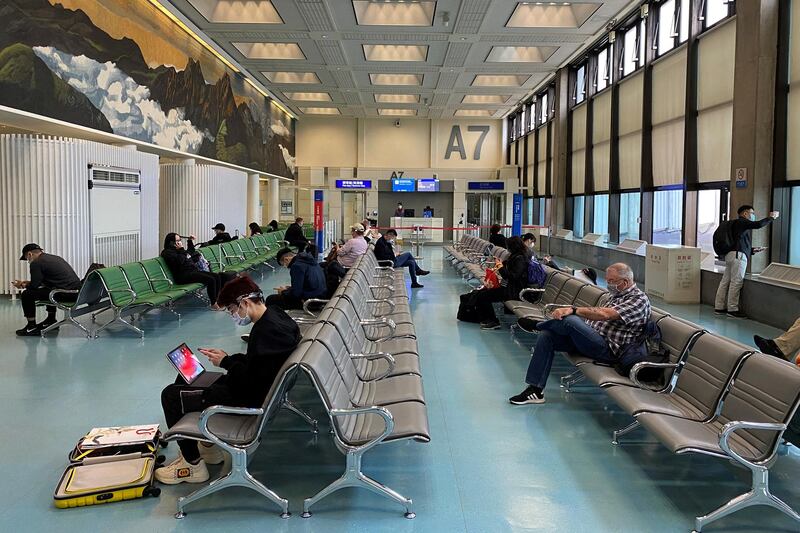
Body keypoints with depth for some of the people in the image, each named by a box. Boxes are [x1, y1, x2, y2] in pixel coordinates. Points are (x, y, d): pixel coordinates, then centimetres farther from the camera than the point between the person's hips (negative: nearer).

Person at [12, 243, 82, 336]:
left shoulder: (36, 263, -4)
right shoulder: (54, 257, 24)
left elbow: (34, 286, -1)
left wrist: (22, 285, 19)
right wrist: (27, 283, 39)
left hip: (66, 295, -9)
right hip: (78, 292, 10)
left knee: (27, 295, 1)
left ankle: (32, 328, 10)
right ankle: (51, 321, 41)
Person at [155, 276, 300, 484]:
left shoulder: (266, 331, -28)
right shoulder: (274, 316, 2)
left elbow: (250, 382, -26)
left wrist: (226, 362, -11)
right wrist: (228, 357, 3)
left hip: (250, 398, -11)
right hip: (258, 388, 11)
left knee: (171, 396, -5)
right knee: (184, 380, 22)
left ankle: (192, 464, 5)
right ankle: (208, 444, 27)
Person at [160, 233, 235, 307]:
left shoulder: (178, 250, 21)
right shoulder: (168, 252, -5)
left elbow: (191, 253, 40)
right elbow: (180, 261, -21)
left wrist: (190, 241, 31)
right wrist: (181, 249, -12)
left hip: (194, 270, 9)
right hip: (184, 275, -9)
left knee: (217, 276, -8)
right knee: (211, 280, -23)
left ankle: (218, 300, -7)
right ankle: (214, 304, -13)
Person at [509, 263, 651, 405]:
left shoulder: (639, 300, -9)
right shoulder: (617, 294, 22)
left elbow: (605, 314, -24)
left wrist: (573, 310, -30)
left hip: (609, 349, -10)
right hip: (592, 338, 10)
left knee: (570, 320, -31)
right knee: (546, 335, -8)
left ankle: (536, 325, 3)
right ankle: (535, 390, -10)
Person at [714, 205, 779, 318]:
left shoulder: (741, 225, 29)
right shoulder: (741, 222, -2)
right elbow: (758, 224, -17)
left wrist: (753, 250, 23)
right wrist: (771, 217, -4)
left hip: (731, 254, 10)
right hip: (738, 255, -10)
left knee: (725, 281, 7)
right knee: (736, 282, -9)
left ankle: (719, 307, 9)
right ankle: (732, 309, -8)